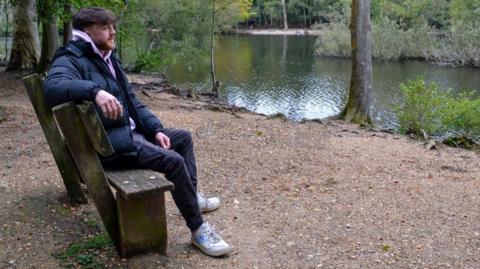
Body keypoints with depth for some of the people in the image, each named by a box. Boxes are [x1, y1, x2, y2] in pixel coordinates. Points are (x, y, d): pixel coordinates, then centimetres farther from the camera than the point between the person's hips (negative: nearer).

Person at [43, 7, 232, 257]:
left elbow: (131, 100, 18)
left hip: (131, 130, 10)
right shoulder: (71, 59, -12)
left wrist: (156, 129, 5)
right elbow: (52, 86, -36)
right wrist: (94, 90, -51)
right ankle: (198, 230, -12)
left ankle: (192, 196, 26)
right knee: (173, 161, -24)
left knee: (183, 137, 16)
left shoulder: (108, 59, 16)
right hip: (109, 142, -10)